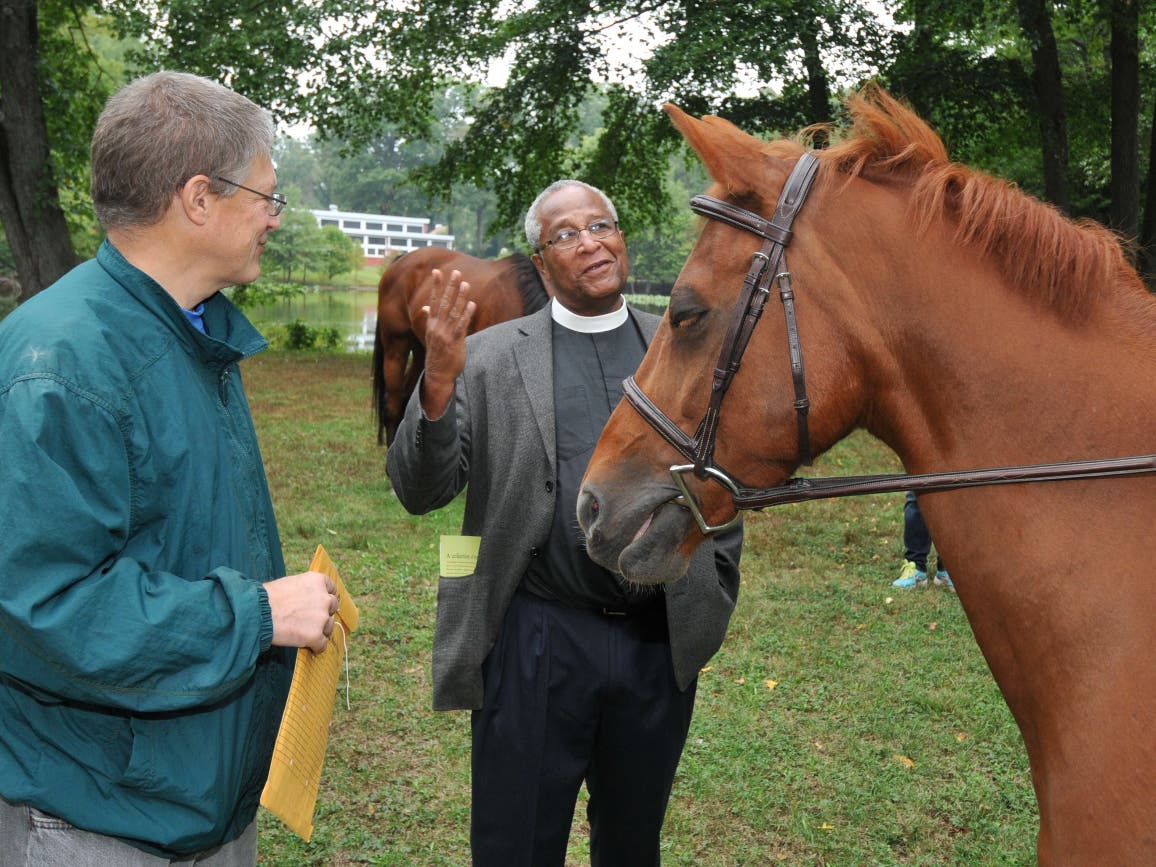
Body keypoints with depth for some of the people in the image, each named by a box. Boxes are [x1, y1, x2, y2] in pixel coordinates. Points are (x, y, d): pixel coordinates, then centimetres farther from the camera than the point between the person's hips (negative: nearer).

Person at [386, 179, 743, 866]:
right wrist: (438, 384, -23)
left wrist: (714, 599, 7)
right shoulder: (489, 358, -1)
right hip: (537, 642, -2)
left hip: (663, 643, 2)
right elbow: (421, 493, -7)